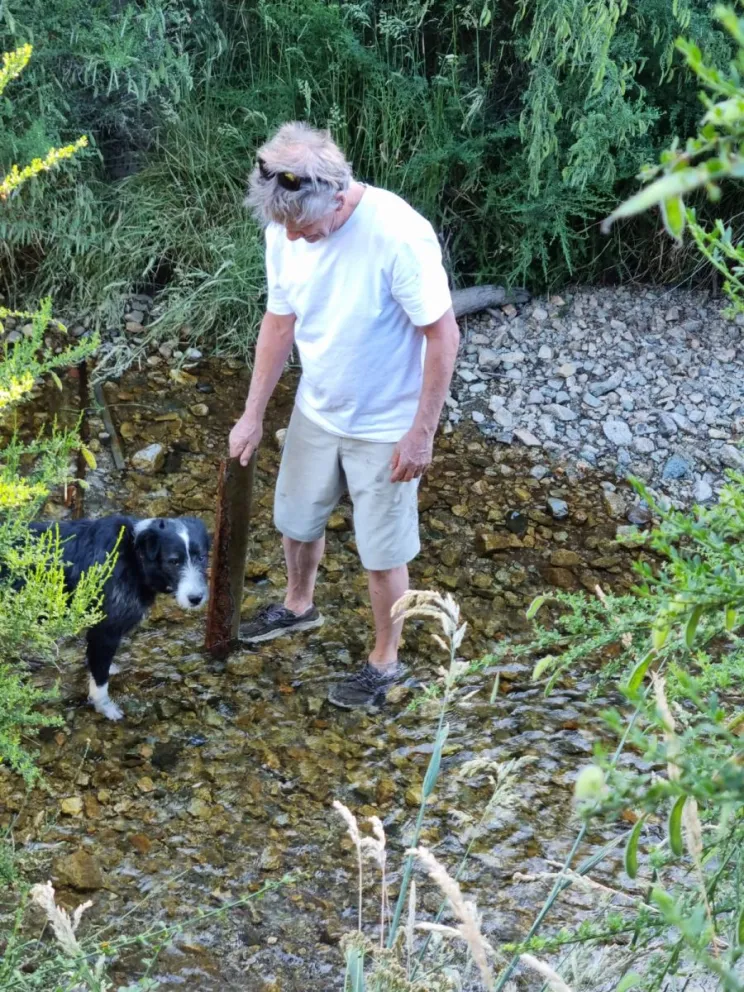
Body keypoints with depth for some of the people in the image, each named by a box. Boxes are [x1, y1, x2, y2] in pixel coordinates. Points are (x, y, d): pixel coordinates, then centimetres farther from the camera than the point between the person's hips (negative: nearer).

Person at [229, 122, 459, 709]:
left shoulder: (399, 236, -33)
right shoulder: (286, 229, -13)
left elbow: (443, 335, -23)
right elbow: (280, 321, 2)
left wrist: (422, 434, -19)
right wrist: (254, 415, 6)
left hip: (385, 427, -6)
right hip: (316, 411, 6)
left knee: (382, 553, 10)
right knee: (297, 520, 25)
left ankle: (386, 660, 34)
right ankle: (299, 606, 54)